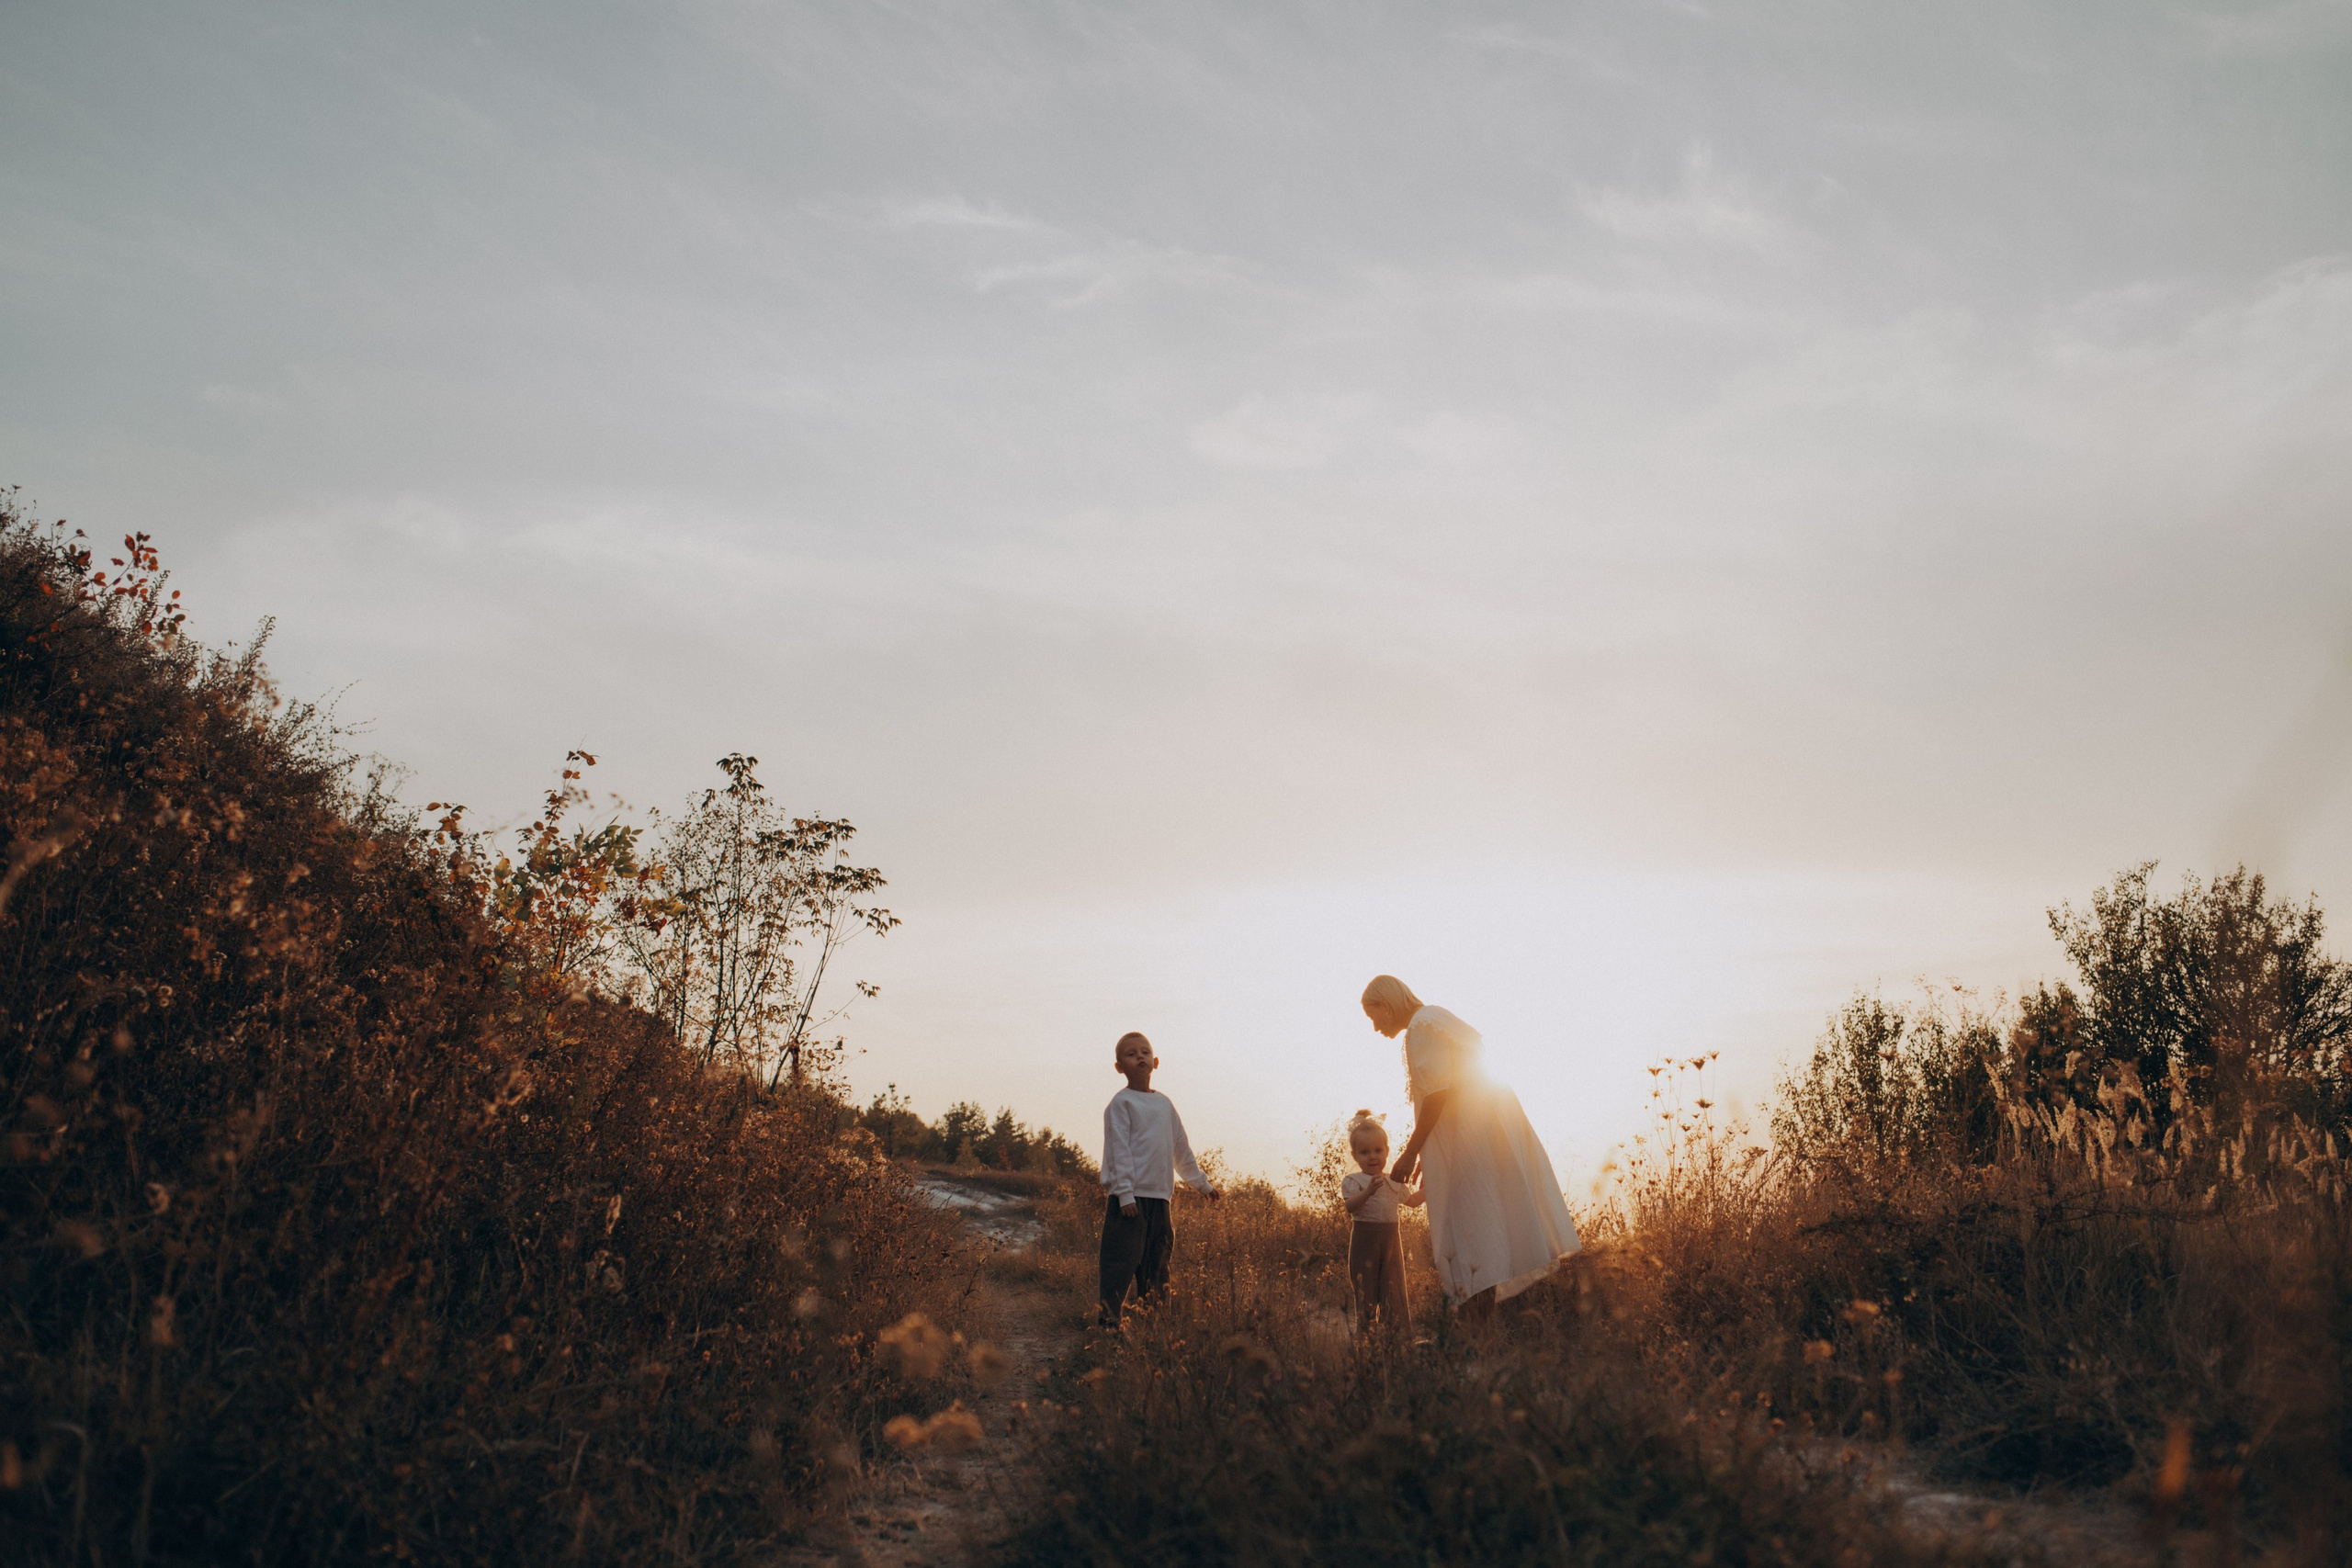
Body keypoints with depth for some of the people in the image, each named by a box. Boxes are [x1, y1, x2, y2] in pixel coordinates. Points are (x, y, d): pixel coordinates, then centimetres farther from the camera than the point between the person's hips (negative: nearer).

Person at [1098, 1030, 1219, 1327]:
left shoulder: (1164, 1103, 16)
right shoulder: (1121, 1103, -3)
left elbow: (1180, 1147, 25)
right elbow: (1119, 1149, -9)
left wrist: (1201, 1182, 29)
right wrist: (1125, 1193, -16)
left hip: (1159, 1196, 6)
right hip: (1130, 1197, -6)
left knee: (1157, 1264, 9)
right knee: (1121, 1264, -8)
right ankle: (1109, 1322, -4)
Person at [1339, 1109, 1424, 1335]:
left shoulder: (1394, 1182, 13)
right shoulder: (1353, 1181, -5)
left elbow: (1411, 1200, 28)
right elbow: (1350, 1206, -22)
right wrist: (1368, 1191, -37)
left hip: (1391, 1239, 4)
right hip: (1365, 1238, -4)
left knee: (1394, 1287, 7)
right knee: (1365, 1289, 0)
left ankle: (1399, 1332, 12)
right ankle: (1364, 1331, 7)